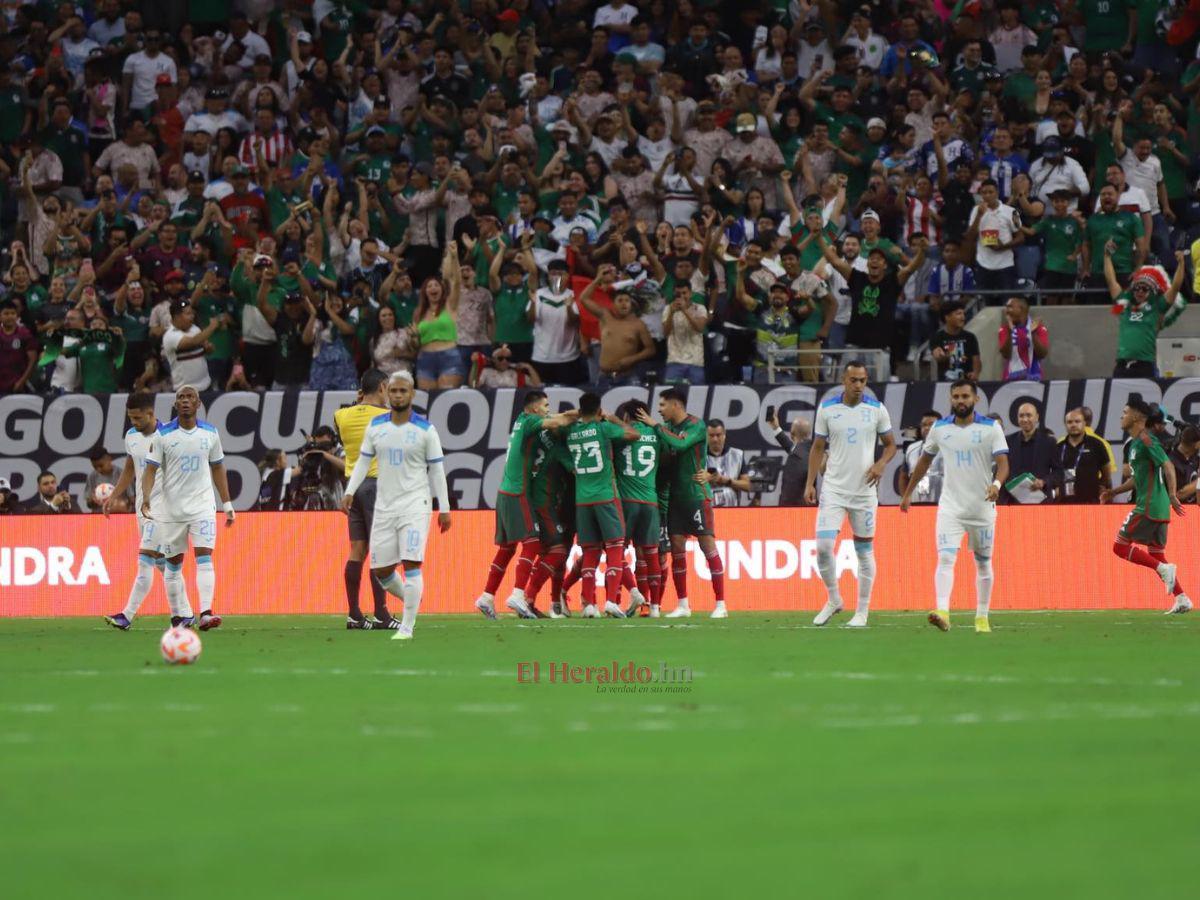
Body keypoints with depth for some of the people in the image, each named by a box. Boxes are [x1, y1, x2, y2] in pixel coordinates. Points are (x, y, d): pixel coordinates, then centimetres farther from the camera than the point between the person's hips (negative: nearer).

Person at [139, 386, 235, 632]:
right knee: (173, 564, 5)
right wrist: (146, 497, -21)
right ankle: (179, 615, 16)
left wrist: (227, 504, 12)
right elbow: (151, 469, -4)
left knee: (204, 557, -14)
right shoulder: (162, 435, -3)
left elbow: (218, 469, 13)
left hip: (202, 507, 0)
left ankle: (205, 613, -23)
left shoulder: (210, 433, 4)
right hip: (171, 509, 0)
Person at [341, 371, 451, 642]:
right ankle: (411, 599, 33)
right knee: (380, 570, 4)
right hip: (384, 506, 4)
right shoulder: (375, 426, 7)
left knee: (411, 564, -15)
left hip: (415, 505, -4)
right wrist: (350, 492, 1)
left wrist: (444, 508, -1)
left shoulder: (425, 430, -2)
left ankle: (407, 628, -12)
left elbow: (436, 471, 1)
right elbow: (363, 461, 13)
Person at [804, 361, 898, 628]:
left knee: (864, 550, 5)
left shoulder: (877, 410, 0)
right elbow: (818, 448, 8)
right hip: (833, 488, 0)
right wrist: (810, 483, 1)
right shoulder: (827, 409, 1)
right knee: (823, 545, -12)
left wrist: (881, 464, -11)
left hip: (864, 489, 0)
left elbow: (890, 444, 10)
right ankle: (833, 600, 9)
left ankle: (862, 612, 13)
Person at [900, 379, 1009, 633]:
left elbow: (1003, 463, -11)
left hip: (982, 507, -1)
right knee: (945, 558, -16)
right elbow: (925, 461, 18)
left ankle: (982, 617, 21)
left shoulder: (991, 428, -3)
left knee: (983, 563, 9)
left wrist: (996, 484, -32)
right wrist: (908, 494, 21)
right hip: (950, 505, 1)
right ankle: (942, 613, -29)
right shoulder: (940, 429, 5)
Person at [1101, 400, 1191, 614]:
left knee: (1120, 545, -6)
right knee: (1156, 554, 11)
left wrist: (1172, 495, -31)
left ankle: (1164, 569, -12)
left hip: (1149, 506, -10)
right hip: (1158, 508, 10)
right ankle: (1181, 599, 7)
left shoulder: (1146, 440, -11)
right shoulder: (1134, 443, 18)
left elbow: (1167, 466, -20)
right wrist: (1114, 492, 19)